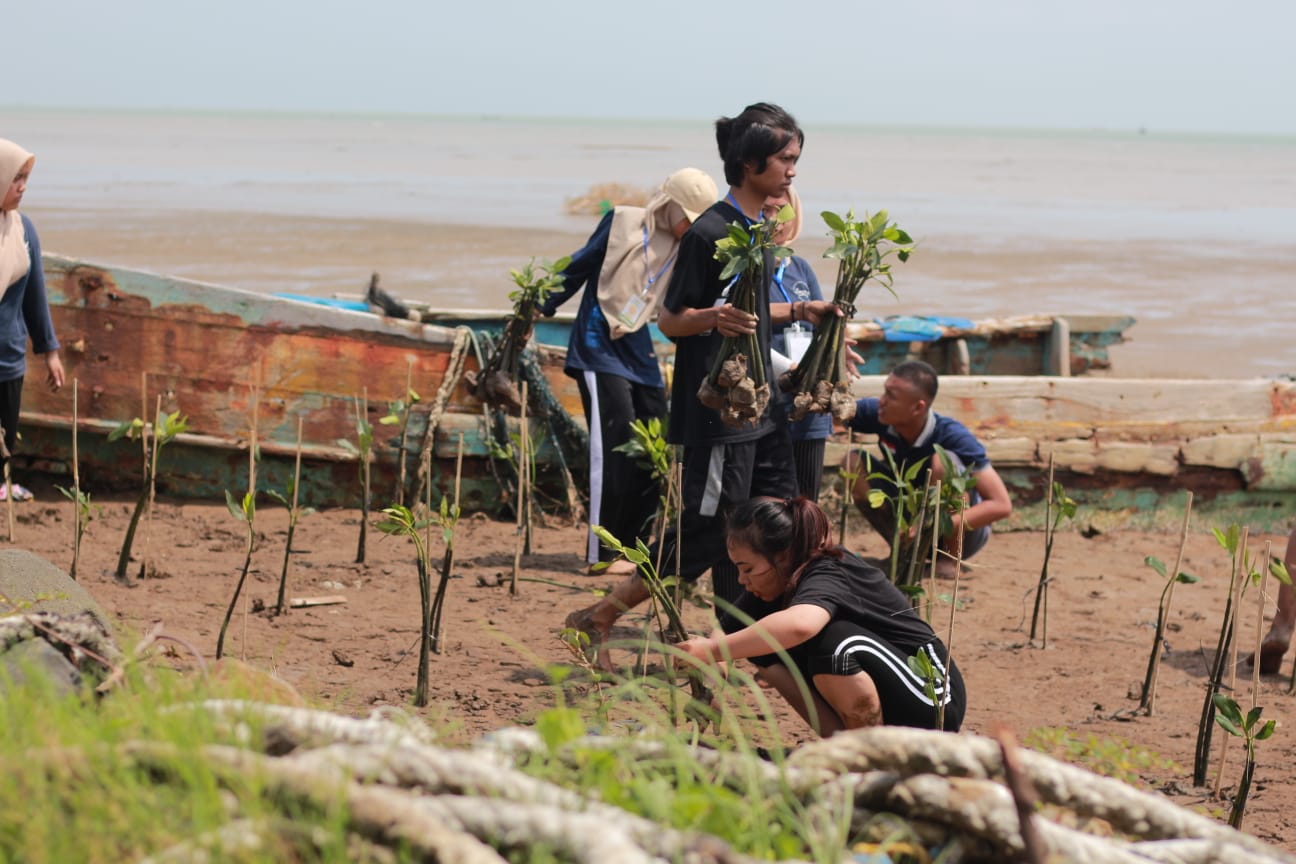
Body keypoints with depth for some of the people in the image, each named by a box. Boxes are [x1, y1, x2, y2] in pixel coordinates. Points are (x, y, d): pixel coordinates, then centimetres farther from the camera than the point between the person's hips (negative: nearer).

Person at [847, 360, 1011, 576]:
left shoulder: (952, 435, -29)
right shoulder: (879, 416, -15)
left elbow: (1001, 504, -31)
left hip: (965, 530, -5)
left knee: (942, 460, -31)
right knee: (854, 463, -13)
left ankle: (951, 557, -16)